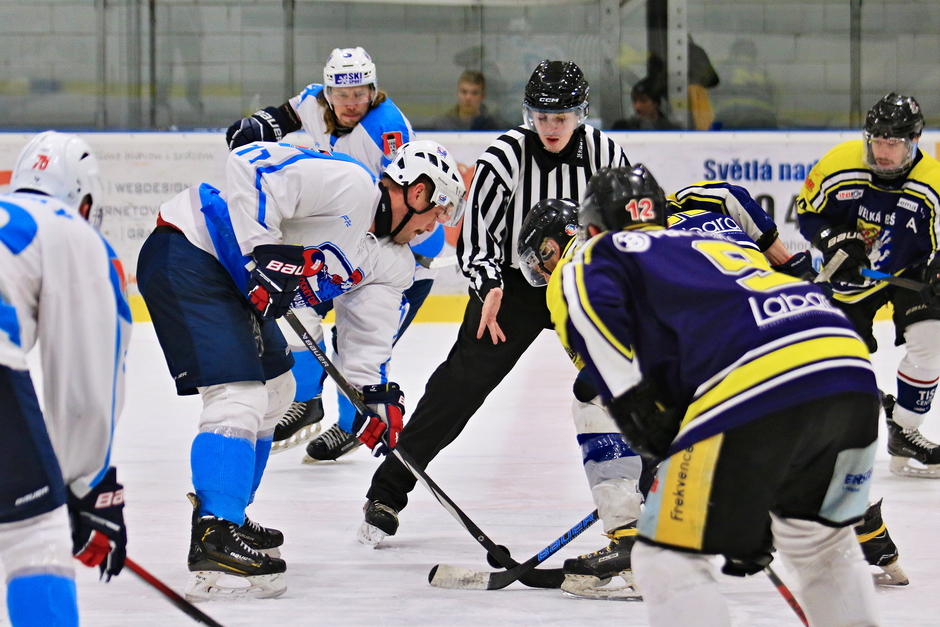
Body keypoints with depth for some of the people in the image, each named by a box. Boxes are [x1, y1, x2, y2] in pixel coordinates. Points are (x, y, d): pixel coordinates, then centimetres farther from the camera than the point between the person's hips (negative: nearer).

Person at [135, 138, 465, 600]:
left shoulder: (391, 263, 12)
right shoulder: (350, 186, -18)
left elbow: (366, 336, 13)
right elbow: (249, 166, -25)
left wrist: (376, 395, -3)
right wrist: (259, 252, -27)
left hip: (232, 276, 11)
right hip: (185, 255, -11)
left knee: (274, 389, 24)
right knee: (240, 396, -21)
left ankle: (228, 519, 36)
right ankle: (214, 547, -28)